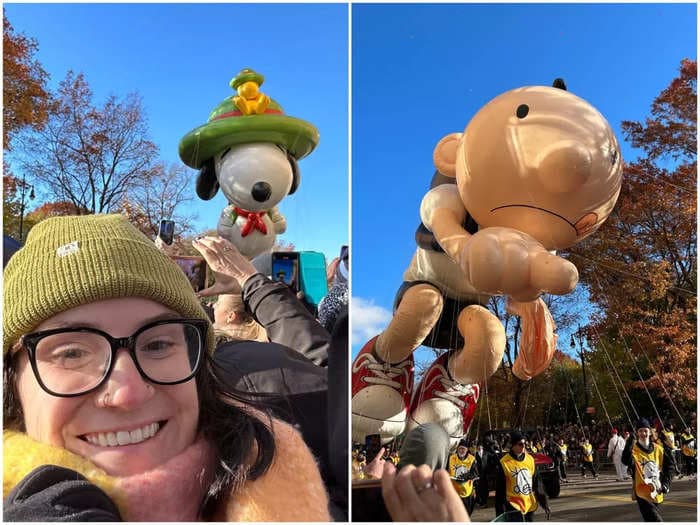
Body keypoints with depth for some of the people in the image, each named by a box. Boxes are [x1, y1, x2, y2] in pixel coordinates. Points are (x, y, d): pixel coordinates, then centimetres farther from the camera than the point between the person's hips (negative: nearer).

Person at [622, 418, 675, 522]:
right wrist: (628, 446, -46)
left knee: (652, 518, 20)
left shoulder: (658, 449, 3)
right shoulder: (634, 449, -11)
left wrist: (666, 482, 3)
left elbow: (669, 465, 15)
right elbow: (626, 461, -30)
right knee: (655, 520, -19)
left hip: (657, 492, 5)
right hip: (642, 493, -5)